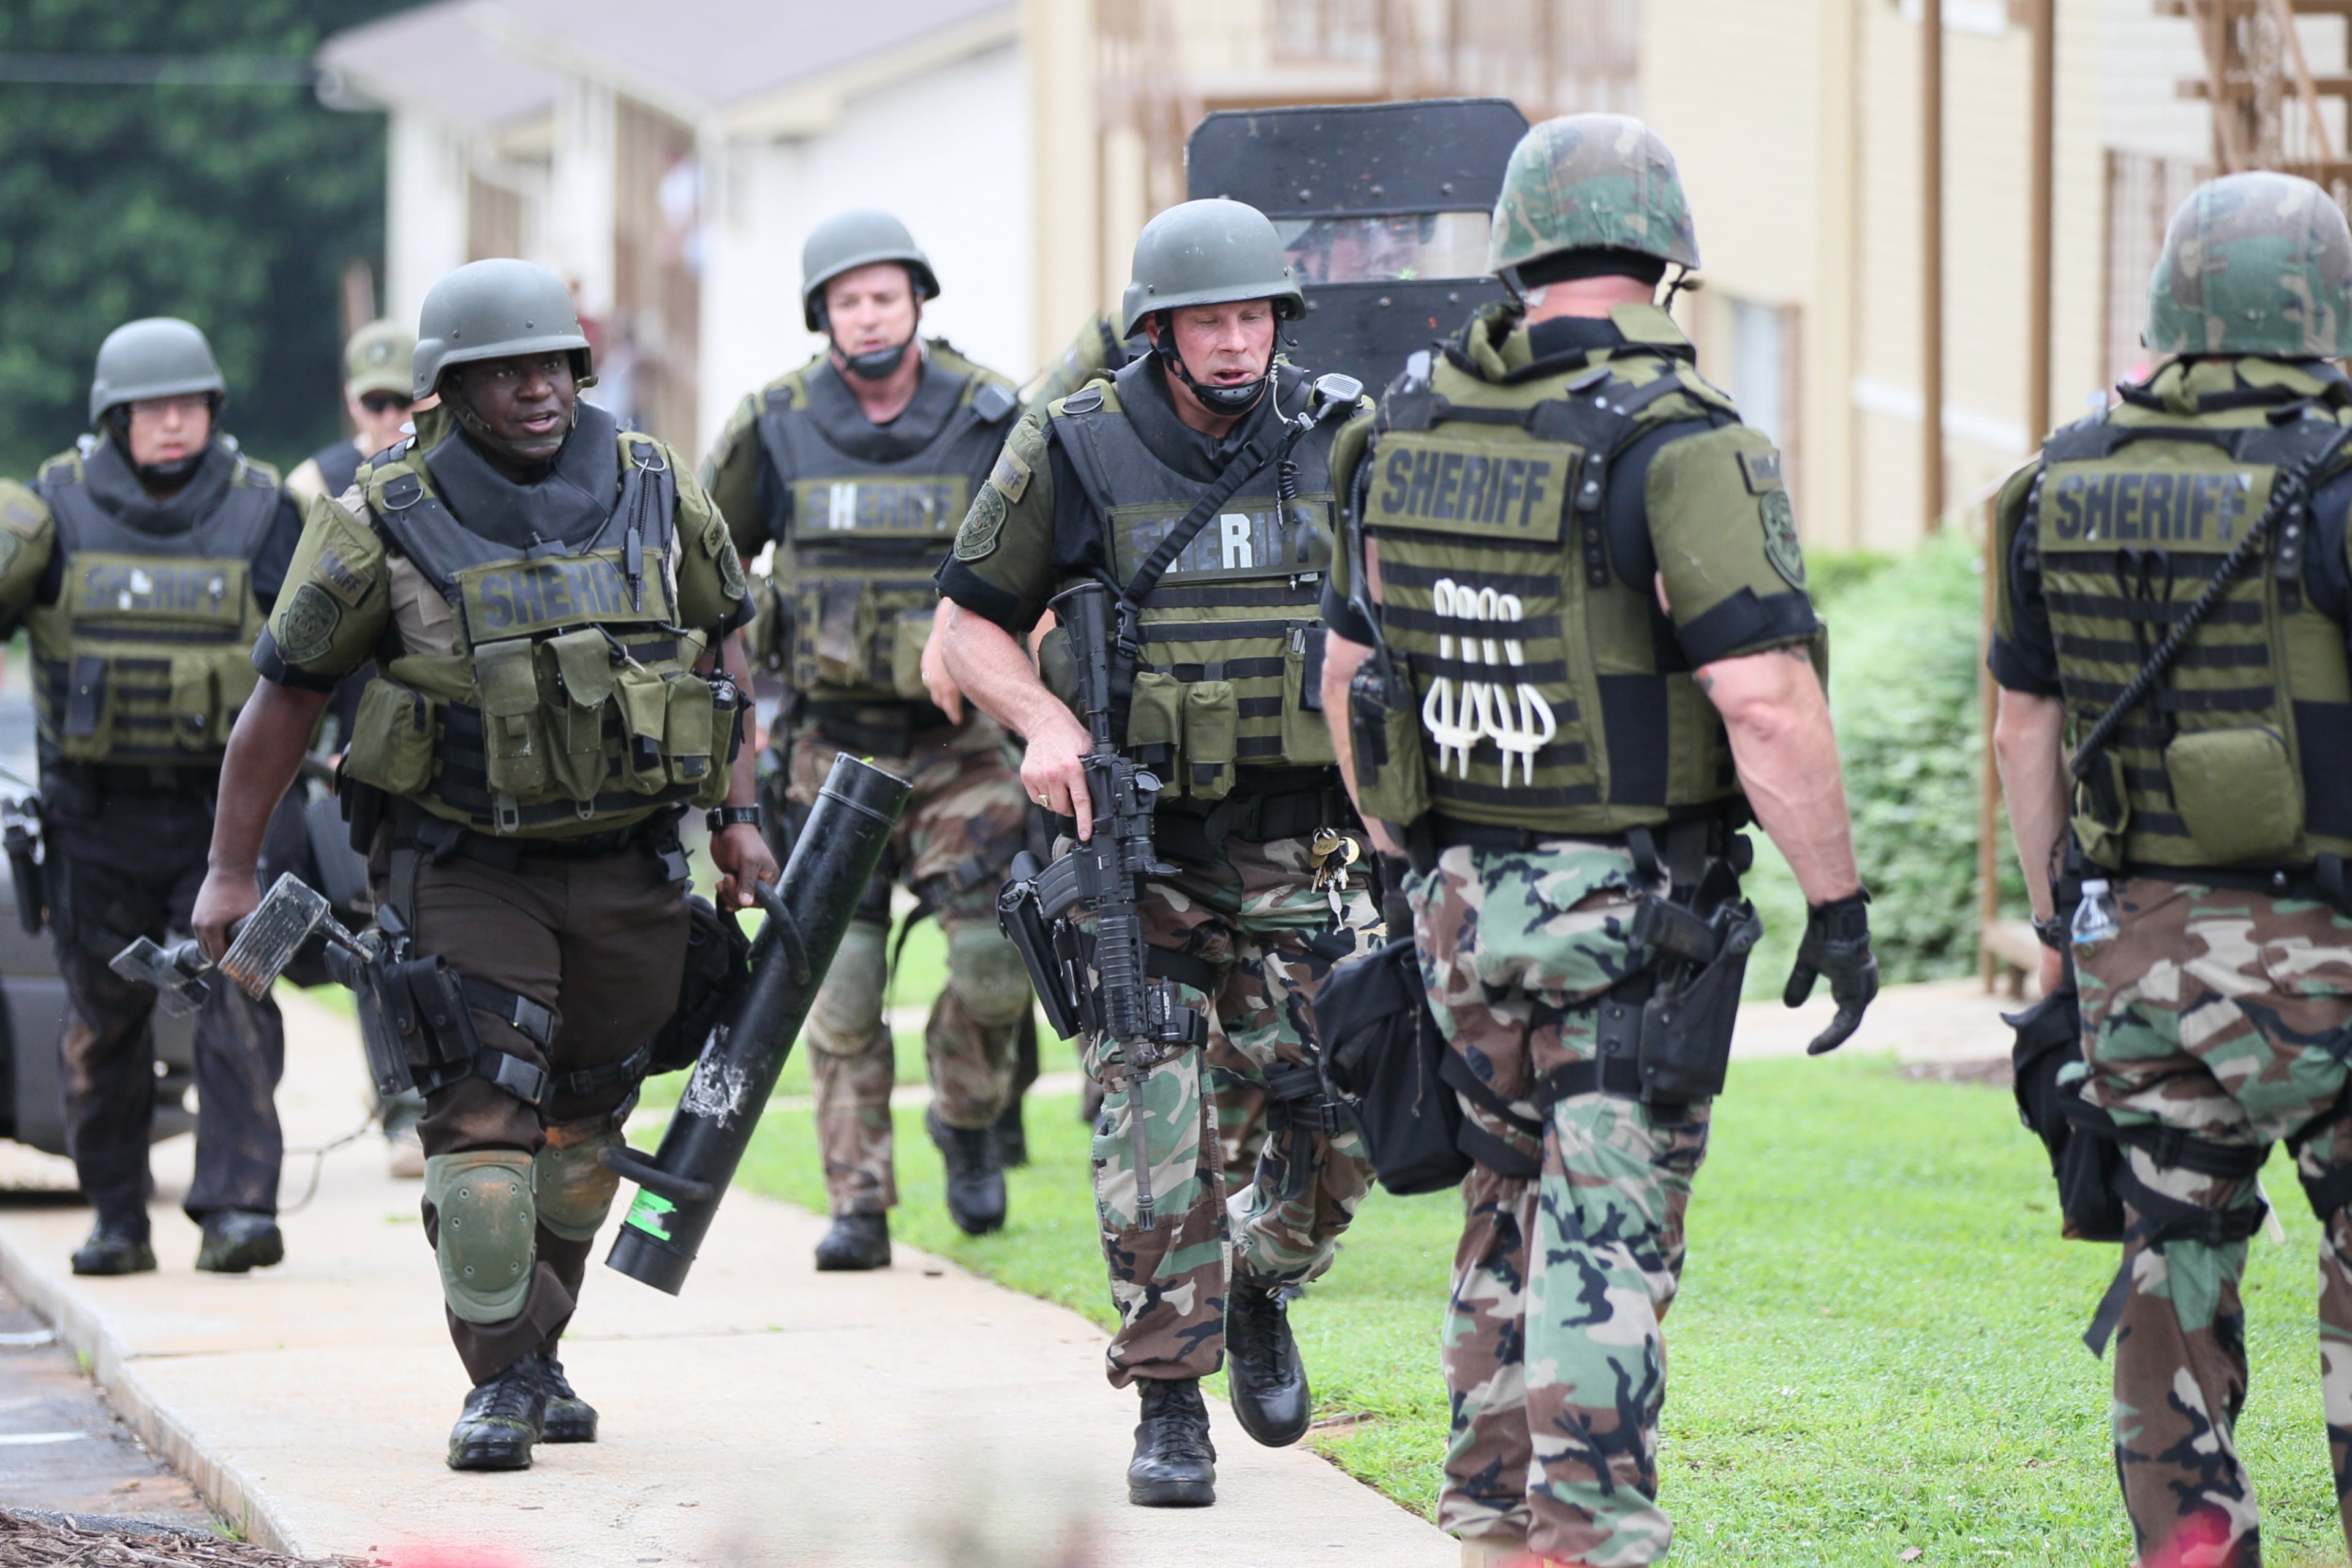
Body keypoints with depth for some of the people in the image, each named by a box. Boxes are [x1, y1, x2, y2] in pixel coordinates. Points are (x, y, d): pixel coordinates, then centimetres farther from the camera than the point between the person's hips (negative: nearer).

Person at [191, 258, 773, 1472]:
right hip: (463, 863, -4)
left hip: (626, 867, 4)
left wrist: (737, 813, 11)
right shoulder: (386, 521, -10)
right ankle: (498, 1386, -9)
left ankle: (536, 1354, 28)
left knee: (582, 1120, 12)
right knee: (483, 1111, -14)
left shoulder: (656, 492, 0)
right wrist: (231, 869, -2)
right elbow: (288, 691, -2)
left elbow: (723, 634, 15)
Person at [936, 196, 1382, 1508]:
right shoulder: (1075, 453, -4)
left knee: (1351, 1111, -5)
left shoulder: (1332, 447, 3)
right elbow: (972, 624, 4)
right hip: (1135, 846, -2)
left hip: (1296, 846, 2)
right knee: (1158, 1134, -6)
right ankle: (1170, 1407, 4)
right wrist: (1045, 722, -13)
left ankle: (1261, 1287, 24)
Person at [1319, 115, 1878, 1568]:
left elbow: (1350, 669, 15)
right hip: (1633, 904, -6)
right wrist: (1839, 901, -15)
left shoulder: (1412, 427, 6)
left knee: (1512, 1215, 19)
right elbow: (1763, 697, -22)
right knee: (1606, 1235, -3)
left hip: (1463, 895, 6)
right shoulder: (1682, 440, -15)